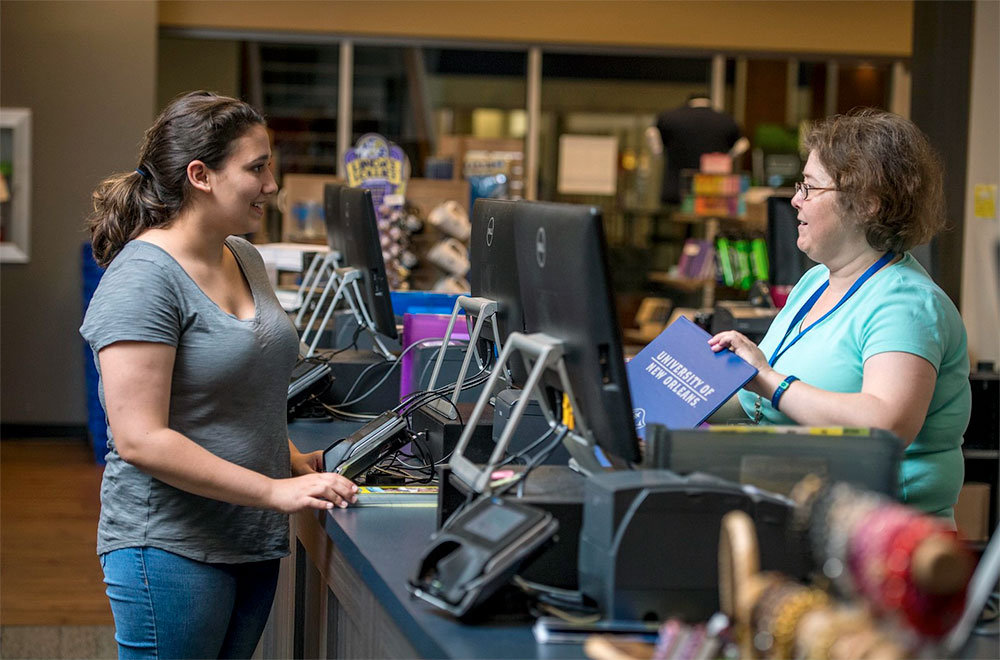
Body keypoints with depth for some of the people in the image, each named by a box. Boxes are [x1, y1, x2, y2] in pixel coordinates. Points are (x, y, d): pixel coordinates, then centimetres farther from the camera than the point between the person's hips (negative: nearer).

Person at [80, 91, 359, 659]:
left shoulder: (244, 258, 10)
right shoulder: (143, 278, -17)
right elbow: (139, 440, -23)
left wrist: (295, 461, 7)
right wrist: (276, 490, -23)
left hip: (254, 542, 8)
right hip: (172, 548, -8)